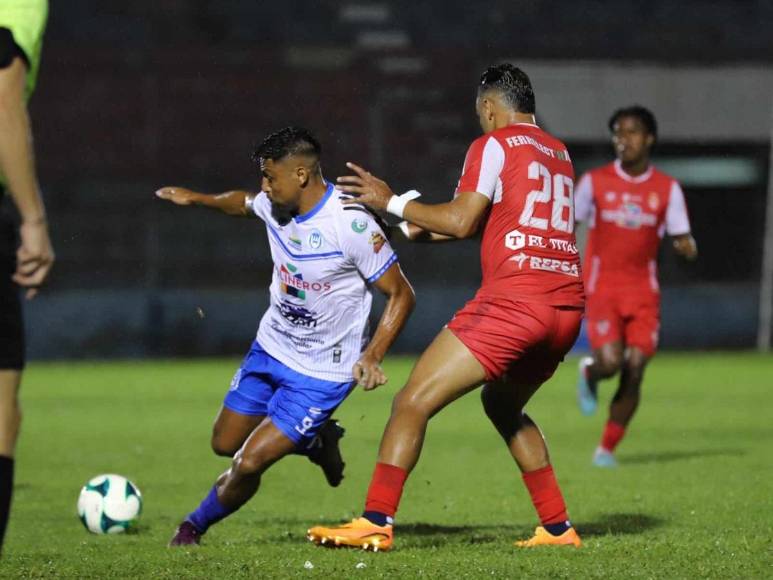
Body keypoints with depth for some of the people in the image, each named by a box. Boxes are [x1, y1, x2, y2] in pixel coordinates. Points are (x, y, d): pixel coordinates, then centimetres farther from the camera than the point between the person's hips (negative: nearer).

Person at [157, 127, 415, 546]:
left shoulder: (351, 224, -28)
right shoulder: (273, 206, -8)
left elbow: (401, 295, -21)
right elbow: (243, 203, 21)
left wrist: (373, 355, -31)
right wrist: (197, 199, 14)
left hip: (320, 374, -7)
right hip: (270, 349, 7)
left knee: (249, 463, -9)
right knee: (225, 444, 16)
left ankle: (195, 526, 18)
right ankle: (315, 443, 37)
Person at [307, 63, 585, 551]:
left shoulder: (494, 145, 0)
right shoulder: (559, 154, 22)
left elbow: (462, 220, -8)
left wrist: (392, 202, 4)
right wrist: (425, 230, 31)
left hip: (513, 300, -8)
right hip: (567, 306, 8)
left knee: (412, 402, -6)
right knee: (503, 405, 29)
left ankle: (376, 523, -16)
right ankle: (558, 526, 23)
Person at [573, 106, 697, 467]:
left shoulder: (667, 189, 3)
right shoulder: (595, 182, 0)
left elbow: (683, 240, 4)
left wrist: (686, 246, -21)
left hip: (643, 290, 2)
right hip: (601, 286, -2)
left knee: (634, 370, -7)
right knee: (610, 361, -19)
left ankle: (607, 449, 7)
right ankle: (590, 374, 20)